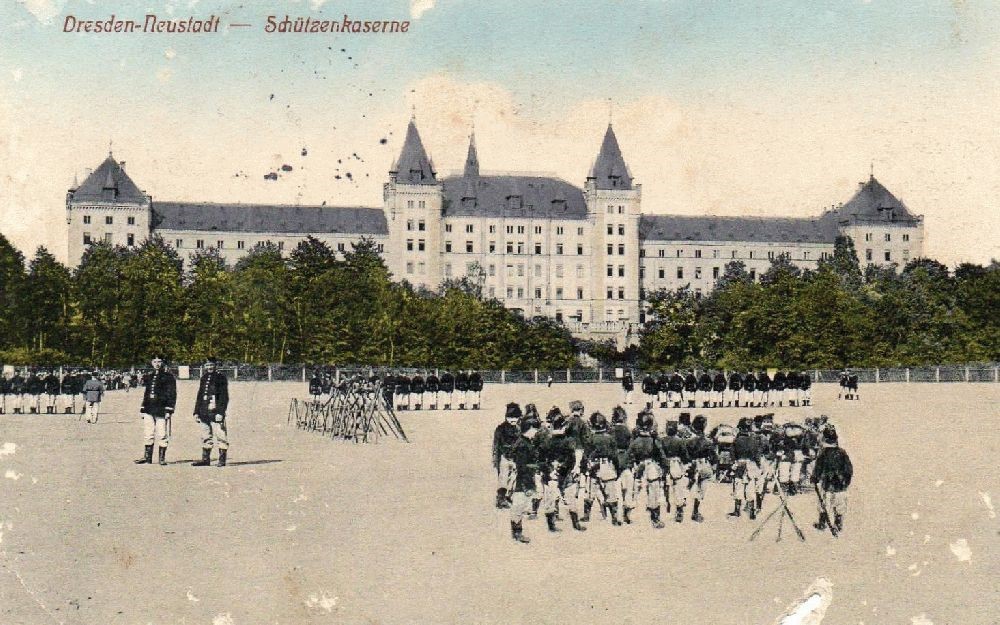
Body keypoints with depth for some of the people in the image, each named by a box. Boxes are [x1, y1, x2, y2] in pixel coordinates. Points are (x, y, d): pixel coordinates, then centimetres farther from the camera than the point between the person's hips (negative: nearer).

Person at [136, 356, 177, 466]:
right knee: (148, 435, 8)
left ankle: (162, 458, 4)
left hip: (162, 411, -6)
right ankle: (147, 458, 15)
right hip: (149, 411, 6)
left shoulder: (168, 376, -1)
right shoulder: (150, 377, 17)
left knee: (162, 436, -3)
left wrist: (169, 410, -12)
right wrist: (143, 409, 16)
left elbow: (172, 394, -6)